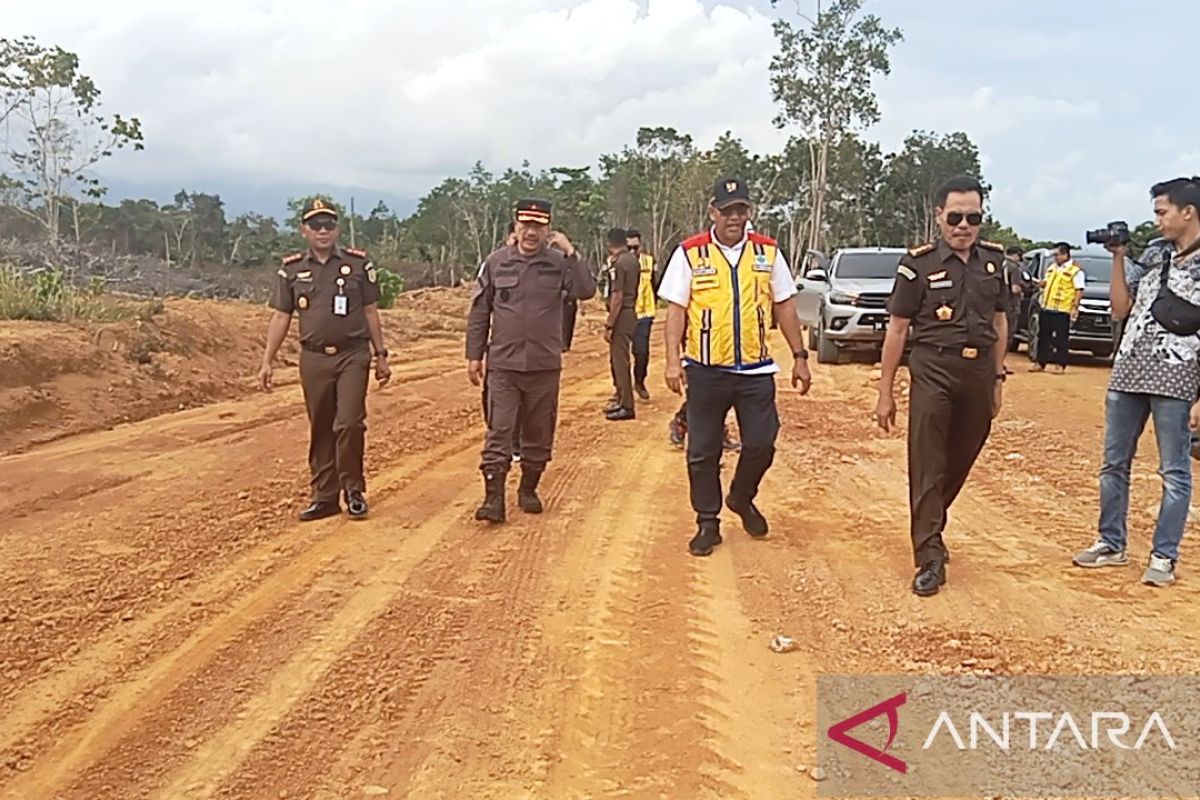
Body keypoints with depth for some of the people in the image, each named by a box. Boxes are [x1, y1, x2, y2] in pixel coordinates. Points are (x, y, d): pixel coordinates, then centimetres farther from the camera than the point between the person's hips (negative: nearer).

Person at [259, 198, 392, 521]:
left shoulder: (358, 263, 2)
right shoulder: (291, 269, 6)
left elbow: (370, 312, 6)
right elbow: (281, 317, 8)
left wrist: (381, 356, 5)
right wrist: (267, 361, 3)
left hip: (352, 355, -2)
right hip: (313, 359, 2)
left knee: (350, 423, -11)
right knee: (320, 430, 8)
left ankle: (354, 491, 7)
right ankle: (324, 497, 17)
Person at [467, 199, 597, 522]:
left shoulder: (558, 263, 0)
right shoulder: (497, 262, 3)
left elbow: (586, 291, -16)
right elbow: (479, 311, 7)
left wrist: (570, 252, -19)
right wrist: (474, 355, 5)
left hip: (545, 365, 1)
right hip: (503, 364, 0)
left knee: (539, 433, 10)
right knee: (499, 432, -6)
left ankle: (528, 489, 26)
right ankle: (493, 497, -3)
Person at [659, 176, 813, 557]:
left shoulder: (768, 252, 6)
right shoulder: (689, 253, -2)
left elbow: (784, 307, 10)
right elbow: (676, 310, -4)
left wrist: (800, 356, 7)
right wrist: (673, 359, -14)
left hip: (755, 369, 2)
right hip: (705, 370, -2)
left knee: (761, 444, 3)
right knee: (703, 451, 5)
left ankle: (742, 498, 32)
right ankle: (707, 521, 19)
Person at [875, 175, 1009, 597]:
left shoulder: (994, 260, 8)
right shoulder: (919, 263, -5)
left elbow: (999, 321, 17)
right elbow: (897, 329, -3)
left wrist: (997, 378, 13)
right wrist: (886, 392, -3)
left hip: (979, 373, 4)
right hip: (934, 373, -4)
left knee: (960, 463, 13)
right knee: (927, 467, -4)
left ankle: (931, 527, 34)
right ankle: (930, 558, 1)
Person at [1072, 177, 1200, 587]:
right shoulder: (1153, 254, 12)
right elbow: (1120, 309, 14)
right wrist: (1118, 258, 6)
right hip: (1127, 375, 6)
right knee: (1114, 464, 12)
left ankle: (1164, 556, 11)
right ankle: (1111, 545, 23)